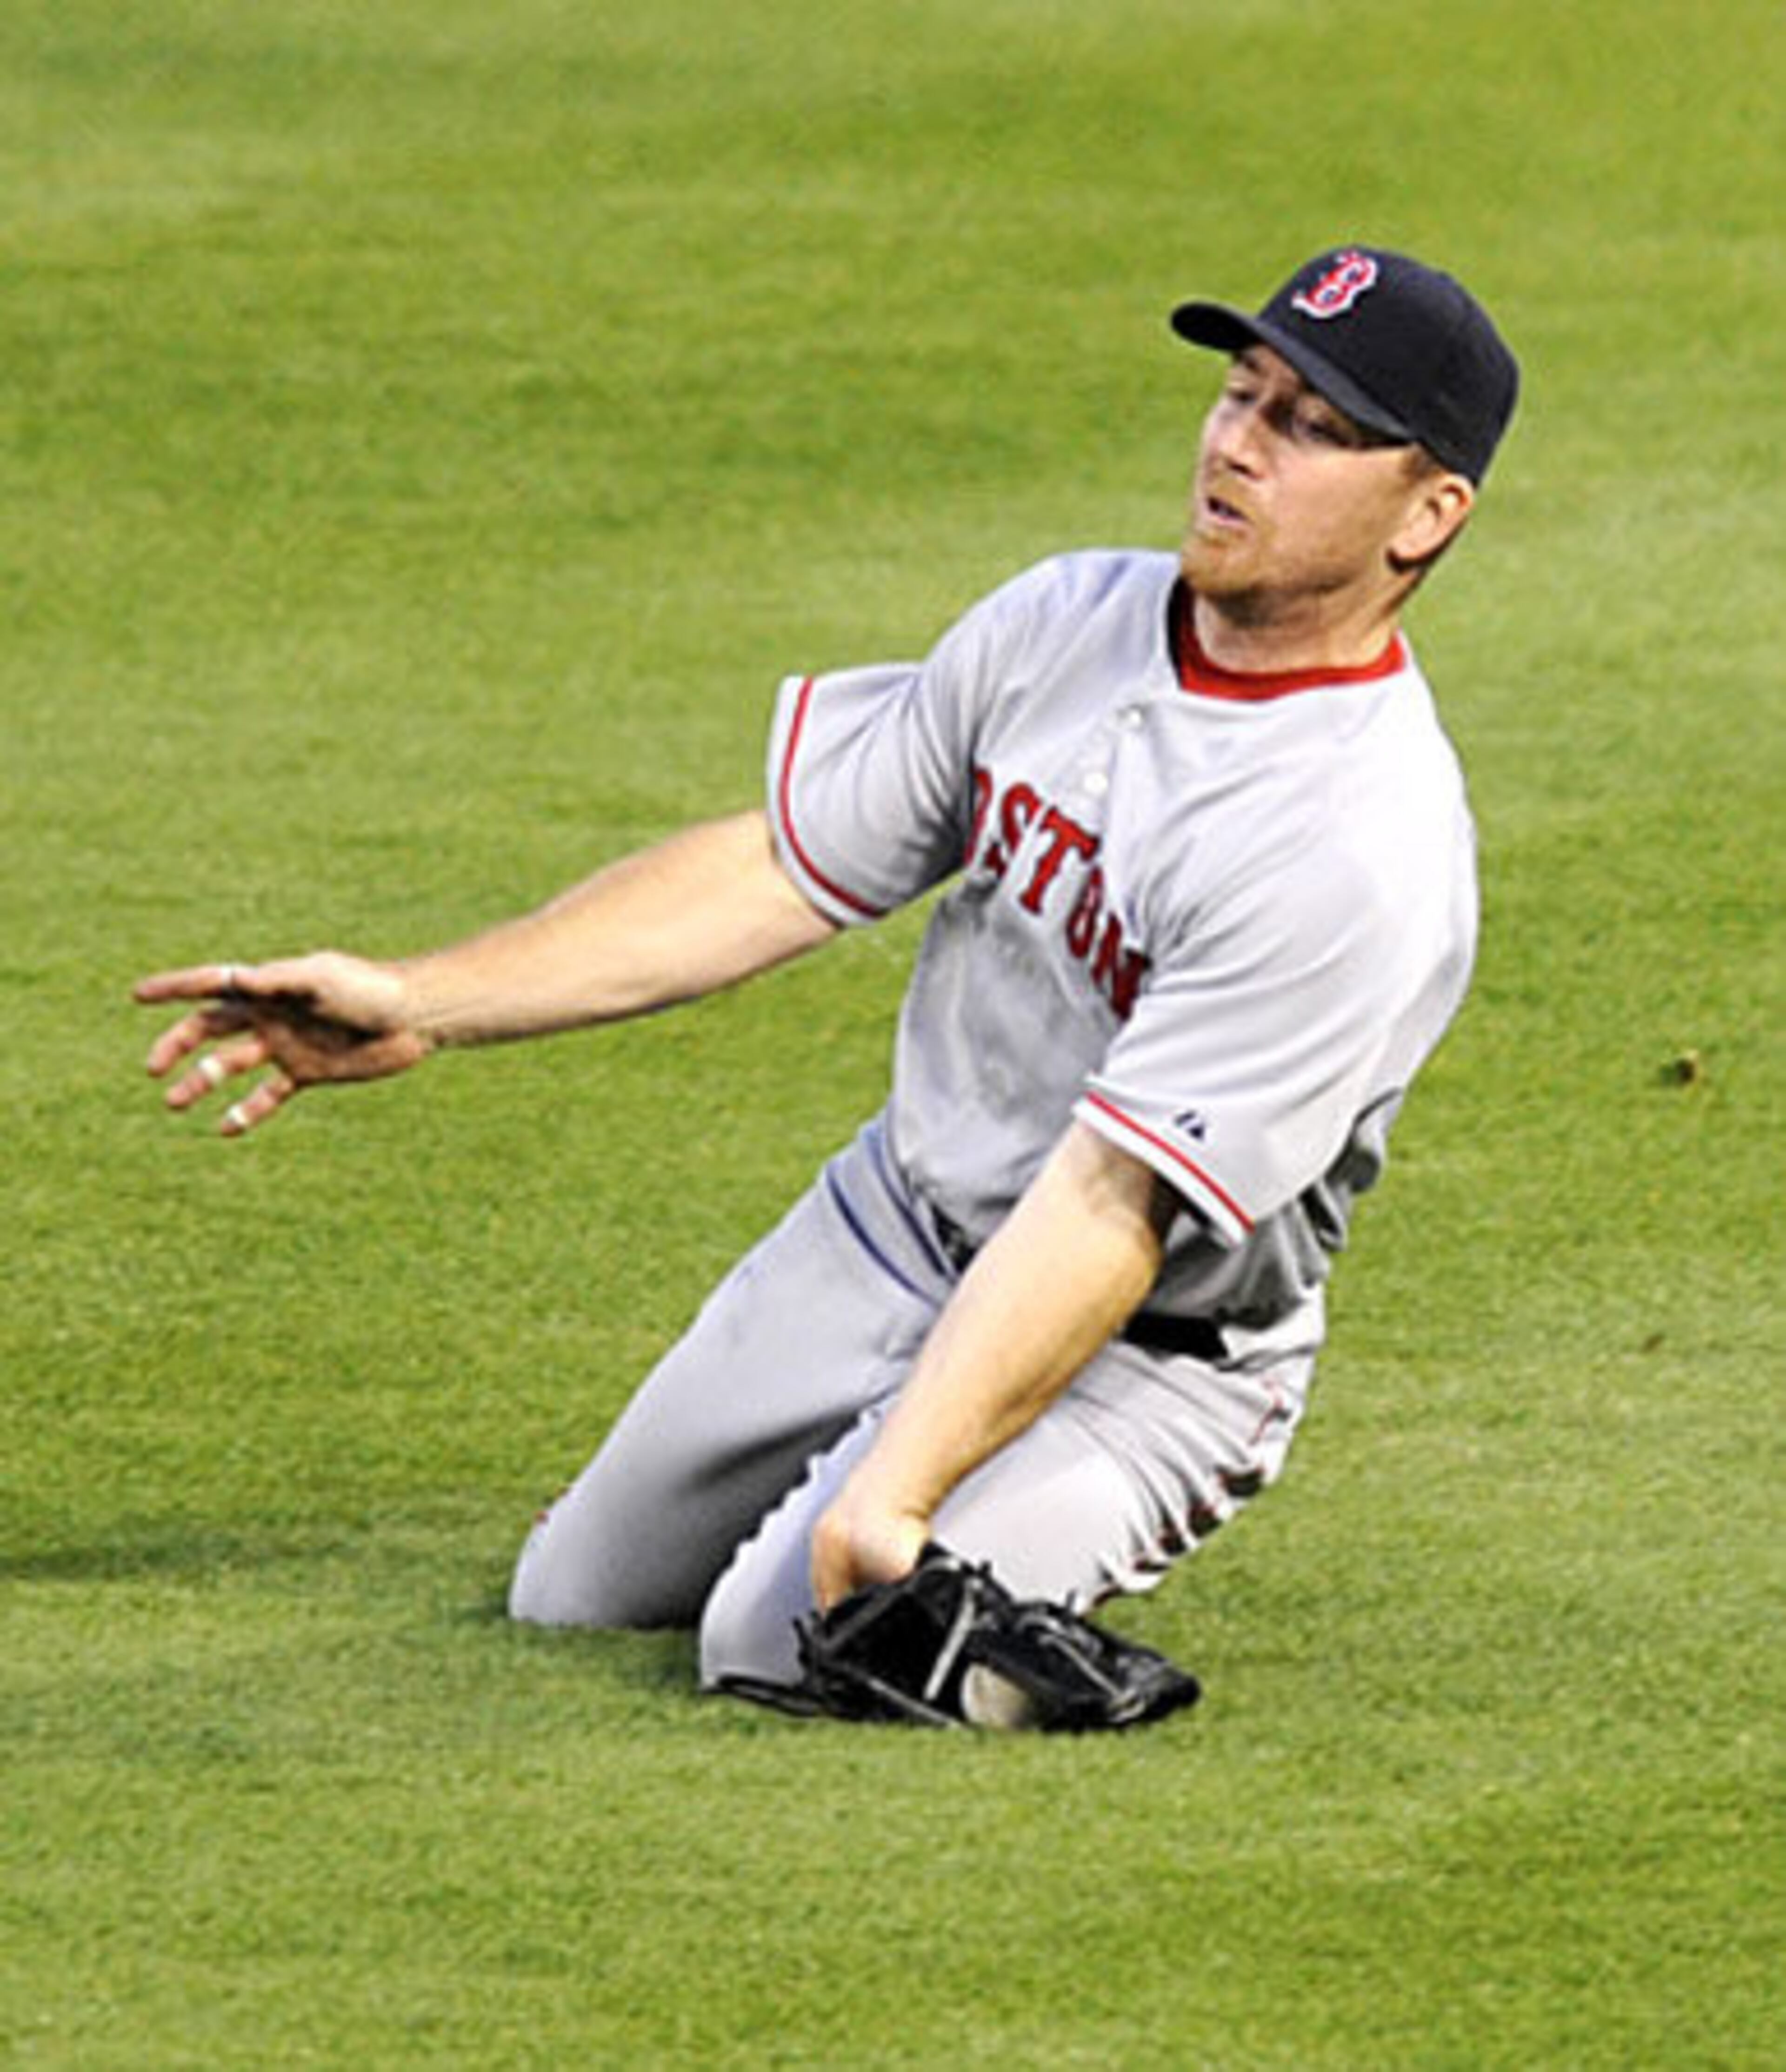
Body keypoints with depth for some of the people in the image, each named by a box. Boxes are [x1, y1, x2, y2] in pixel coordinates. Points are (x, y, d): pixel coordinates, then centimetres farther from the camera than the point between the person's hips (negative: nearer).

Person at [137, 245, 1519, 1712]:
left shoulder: (1367, 847, -28)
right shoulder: (1069, 622, -4)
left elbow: (1107, 1212, -32)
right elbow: (782, 872, 1)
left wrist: (888, 1501, -39)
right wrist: (420, 1003, -6)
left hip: (1138, 1355, -7)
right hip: (885, 1243, 7)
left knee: (791, 1637, -27)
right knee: (575, 1595, 14)